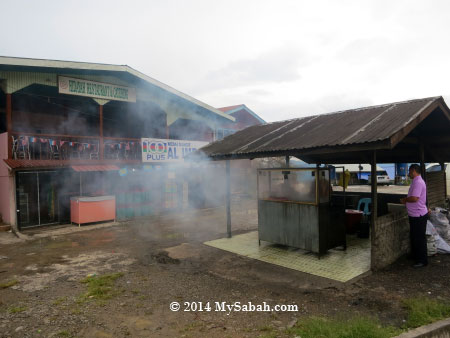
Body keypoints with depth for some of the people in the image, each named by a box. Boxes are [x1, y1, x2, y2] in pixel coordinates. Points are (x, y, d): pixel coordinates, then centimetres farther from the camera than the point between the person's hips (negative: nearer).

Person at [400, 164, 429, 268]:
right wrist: (406, 201, 6)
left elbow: (414, 198, -28)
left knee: (420, 238, 0)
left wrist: (404, 200, -12)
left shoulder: (418, 182, -21)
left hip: (419, 216, -10)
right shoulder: (416, 181, 12)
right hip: (414, 215, 10)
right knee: (413, 236, 21)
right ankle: (415, 256, 36)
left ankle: (423, 261, 11)